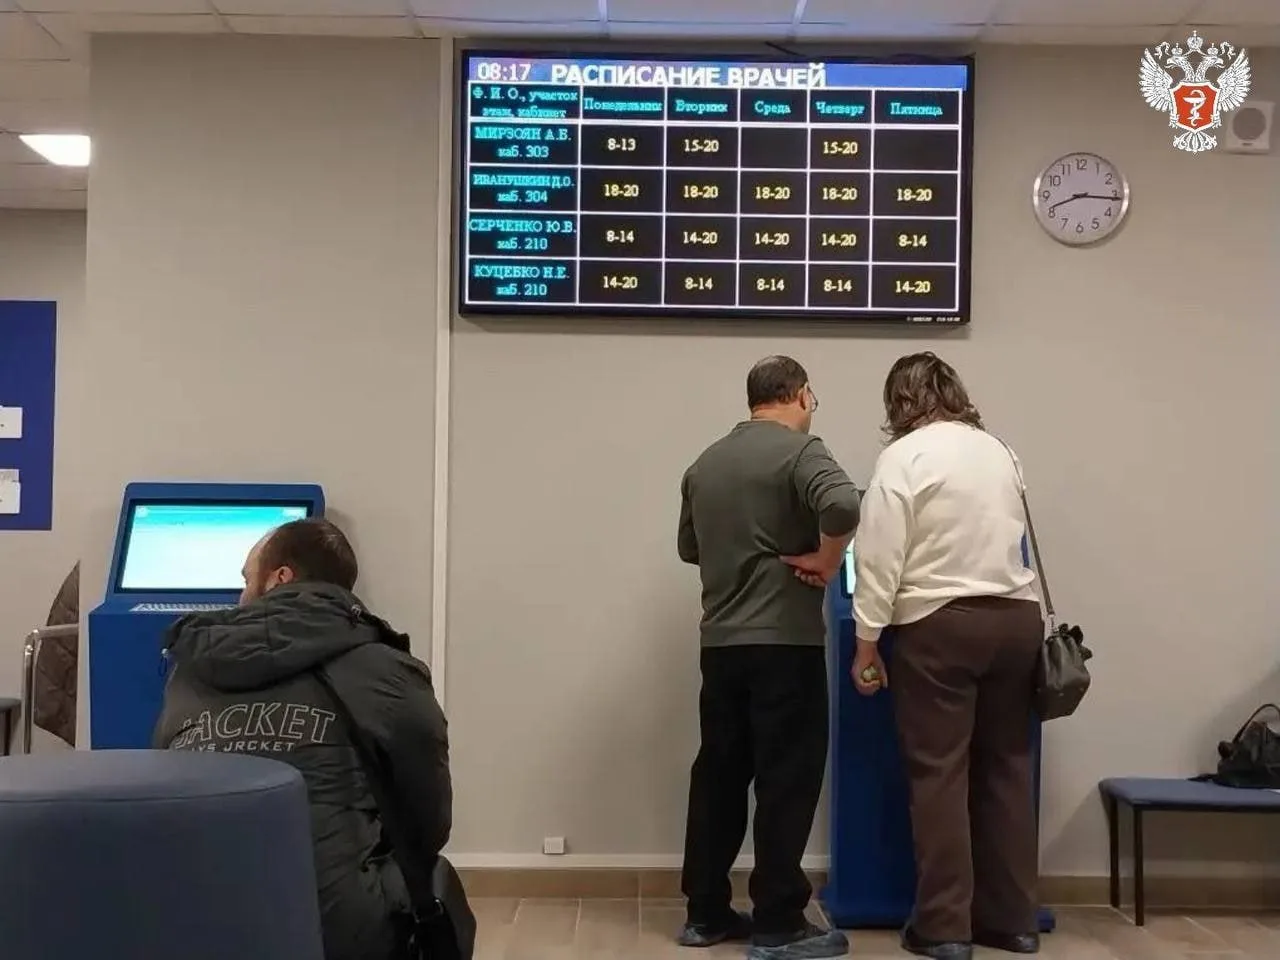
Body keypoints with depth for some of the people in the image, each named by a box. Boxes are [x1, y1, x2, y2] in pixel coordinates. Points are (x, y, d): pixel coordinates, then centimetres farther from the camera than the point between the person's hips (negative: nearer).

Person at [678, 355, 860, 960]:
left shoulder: (705, 463, 12)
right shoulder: (798, 449, -9)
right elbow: (844, 506, -27)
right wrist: (825, 561, -12)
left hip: (720, 641, 7)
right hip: (784, 641, -6)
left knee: (719, 774, 13)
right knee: (787, 779, 0)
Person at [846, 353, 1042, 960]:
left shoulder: (905, 456, -7)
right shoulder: (999, 450, 13)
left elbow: (880, 557, -11)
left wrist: (866, 643, -7)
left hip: (943, 624, -6)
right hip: (1017, 617, 6)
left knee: (939, 773, 1)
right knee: (1006, 768, 13)